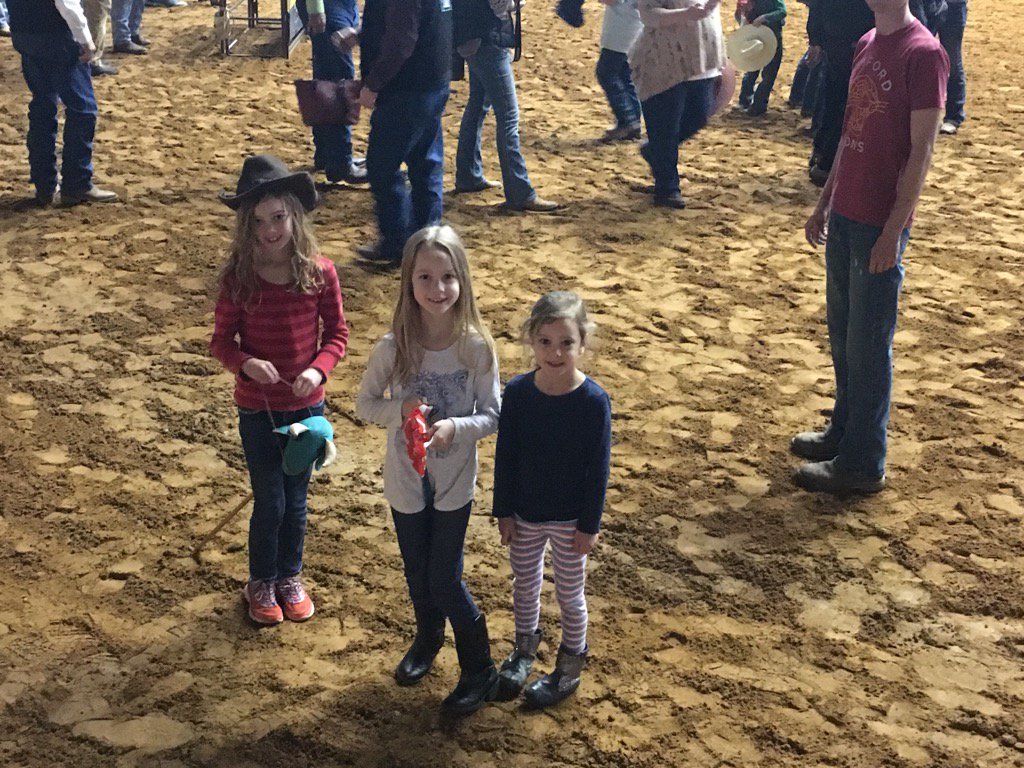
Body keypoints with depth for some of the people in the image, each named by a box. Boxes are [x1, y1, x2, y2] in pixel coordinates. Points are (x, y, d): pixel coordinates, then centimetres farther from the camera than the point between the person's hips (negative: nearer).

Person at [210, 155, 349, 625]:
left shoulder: (319, 272, -10)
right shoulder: (238, 276, -12)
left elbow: (337, 332, -1)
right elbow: (221, 340, -4)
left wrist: (318, 369, -19)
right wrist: (246, 363, -24)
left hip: (307, 406, 1)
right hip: (257, 409, -1)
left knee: (296, 500, 15)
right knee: (269, 502, 7)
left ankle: (290, 577, 37)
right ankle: (260, 583, 29)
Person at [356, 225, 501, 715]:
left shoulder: (476, 347, -17)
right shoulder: (393, 347, -14)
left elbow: (493, 415, -9)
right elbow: (365, 405, -3)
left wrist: (456, 427, -28)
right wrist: (400, 408, -23)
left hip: (454, 482, -2)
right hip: (405, 480, 2)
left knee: (445, 581, 4)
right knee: (417, 573, 20)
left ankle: (480, 671, 26)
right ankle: (427, 641, 50)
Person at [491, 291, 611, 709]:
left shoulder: (593, 401, -21)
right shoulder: (517, 392, -14)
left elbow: (598, 469, -13)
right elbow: (504, 456, -4)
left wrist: (590, 525, -9)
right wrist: (504, 512, -1)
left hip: (569, 519, -3)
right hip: (524, 514, 3)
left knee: (569, 593, 15)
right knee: (524, 584, 21)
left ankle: (571, 665, 36)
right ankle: (525, 647, 46)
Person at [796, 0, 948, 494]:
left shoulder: (923, 54, -14)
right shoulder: (866, 45, 11)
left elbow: (921, 151, -16)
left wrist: (893, 231, -18)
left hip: (879, 226, -8)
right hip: (844, 216, 8)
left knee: (867, 346, 0)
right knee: (841, 335, 17)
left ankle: (863, 464, 11)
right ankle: (844, 431, 32)